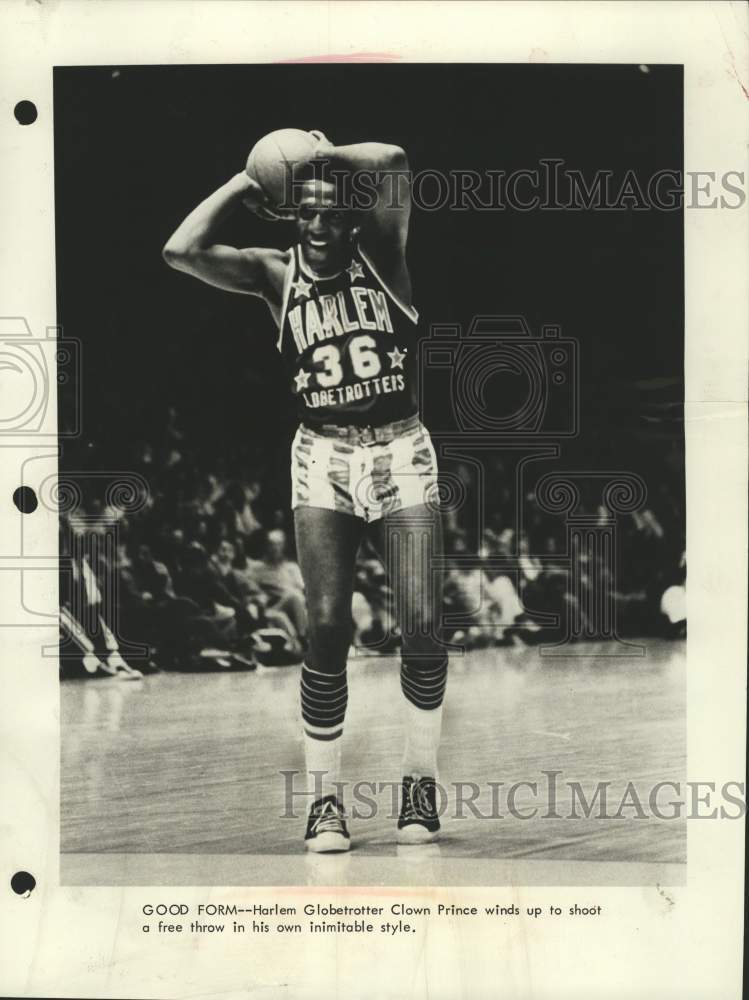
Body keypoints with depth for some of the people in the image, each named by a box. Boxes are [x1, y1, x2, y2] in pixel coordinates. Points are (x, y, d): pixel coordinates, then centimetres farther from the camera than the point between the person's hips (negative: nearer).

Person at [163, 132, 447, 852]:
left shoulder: (381, 254, 1)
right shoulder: (276, 273, 3)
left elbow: (393, 163, -17)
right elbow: (181, 252, -12)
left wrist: (326, 155, 0)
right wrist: (245, 183, -2)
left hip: (401, 453, 0)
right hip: (322, 461, 0)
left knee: (422, 625, -7)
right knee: (326, 627, -9)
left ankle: (419, 780, 13)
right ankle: (324, 797, 5)